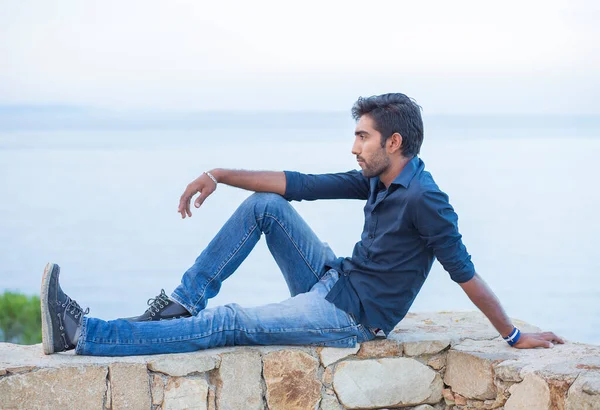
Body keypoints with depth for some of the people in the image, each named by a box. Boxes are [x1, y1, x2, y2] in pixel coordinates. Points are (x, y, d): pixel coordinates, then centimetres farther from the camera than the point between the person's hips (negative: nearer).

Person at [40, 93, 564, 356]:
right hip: (333, 281, 9)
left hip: (351, 316, -9)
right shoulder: (377, 180, 6)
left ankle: (84, 333, -21)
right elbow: (300, 184, 5)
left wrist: (516, 337, -13)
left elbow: (467, 275, -18)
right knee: (265, 205, 2)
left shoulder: (424, 200, -20)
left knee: (228, 324, -17)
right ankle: (181, 302, -1)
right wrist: (219, 175, 0)